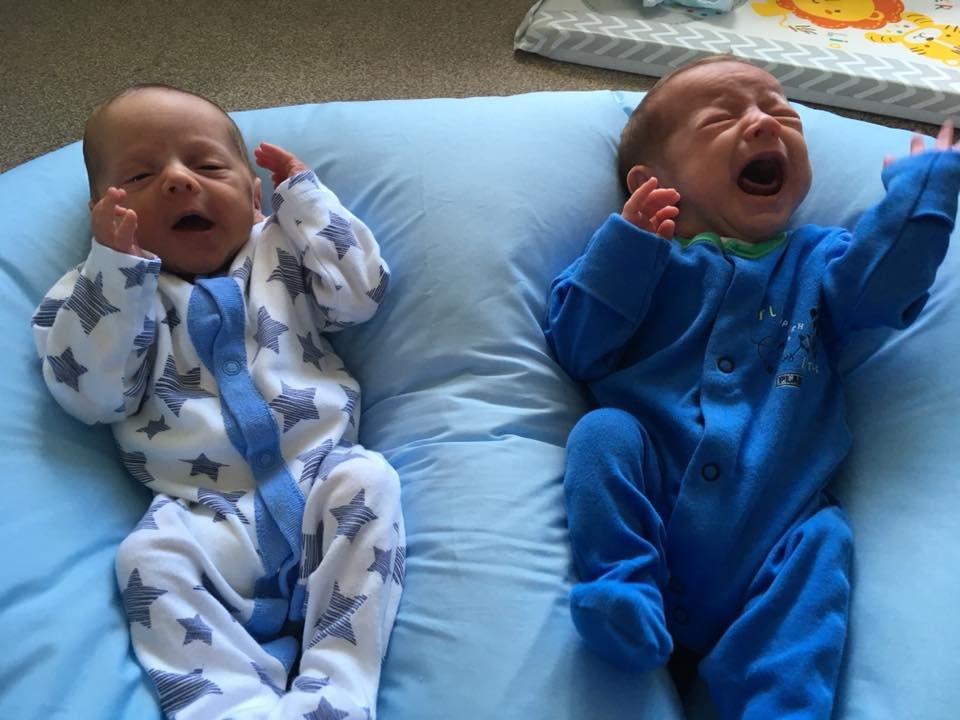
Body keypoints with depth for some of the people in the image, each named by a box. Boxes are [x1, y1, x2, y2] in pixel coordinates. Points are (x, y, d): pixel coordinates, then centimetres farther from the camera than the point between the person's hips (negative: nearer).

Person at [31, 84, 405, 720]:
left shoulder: (281, 252, 19)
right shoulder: (110, 288, 13)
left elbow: (361, 288, 6)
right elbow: (93, 395, -1)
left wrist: (302, 193, 11)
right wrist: (116, 267, -9)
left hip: (321, 476, 2)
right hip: (209, 513, -1)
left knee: (366, 478, -27)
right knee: (150, 556, -27)